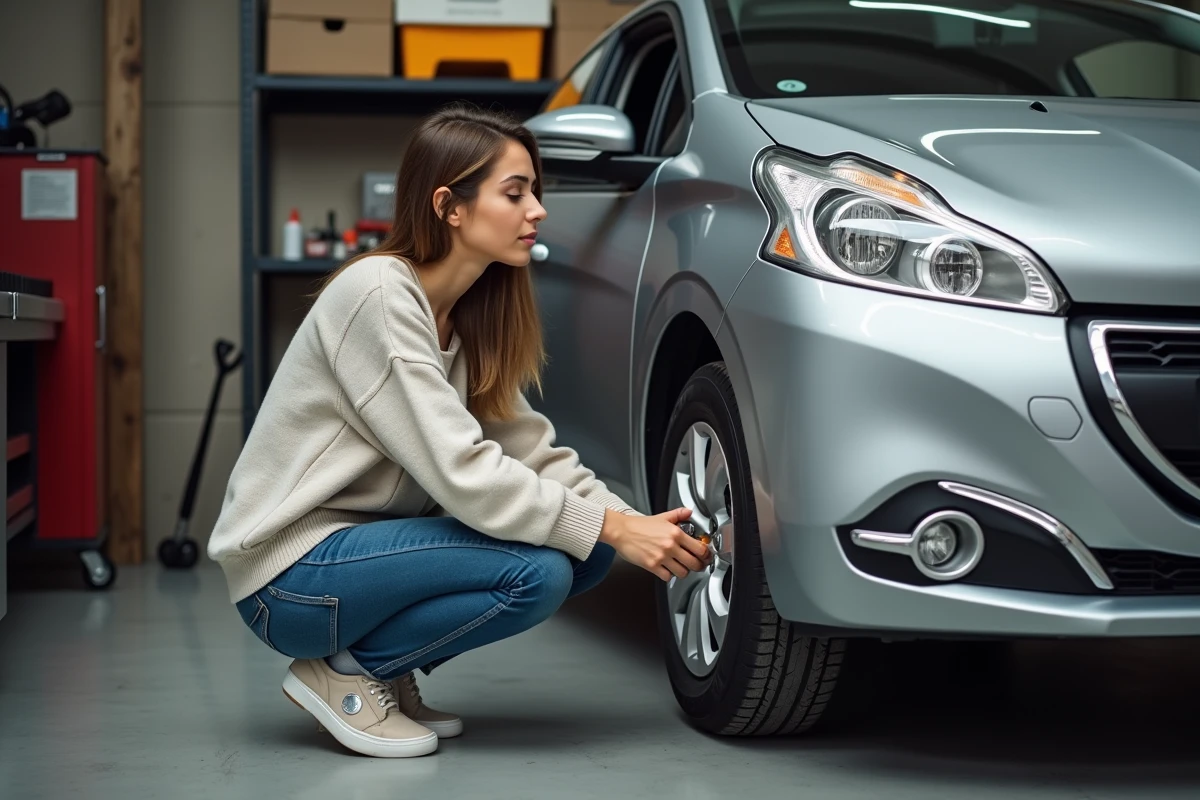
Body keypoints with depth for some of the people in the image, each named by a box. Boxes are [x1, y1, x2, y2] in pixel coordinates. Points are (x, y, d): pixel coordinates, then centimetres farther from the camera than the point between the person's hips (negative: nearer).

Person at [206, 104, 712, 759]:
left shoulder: (472, 315, 6)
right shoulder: (377, 294, -21)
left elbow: (533, 452, 4)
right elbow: (460, 473, -26)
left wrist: (640, 525, -11)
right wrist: (614, 530, -22)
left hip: (364, 542, 9)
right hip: (289, 574, -9)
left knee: (586, 548, -3)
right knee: (536, 571, -24)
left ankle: (389, 674, 7)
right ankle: (344, 674, -5)